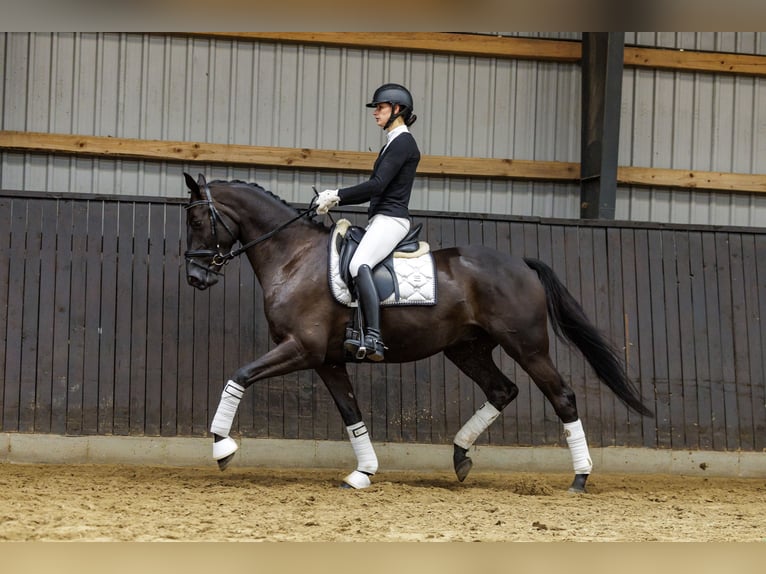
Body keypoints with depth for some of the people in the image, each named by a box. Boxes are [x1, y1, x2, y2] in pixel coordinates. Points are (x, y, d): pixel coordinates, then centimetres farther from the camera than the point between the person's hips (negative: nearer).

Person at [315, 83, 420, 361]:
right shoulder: (393, 143, 23)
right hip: (380, 219, 11)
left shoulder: (402, 142, -8)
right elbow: (374, 190, 24)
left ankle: (374, 339, -42)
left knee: (359, 265, -31)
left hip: (390, 219, -11)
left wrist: (338, 195, -11)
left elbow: (377, 185, -17)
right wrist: (336, 199, 15)